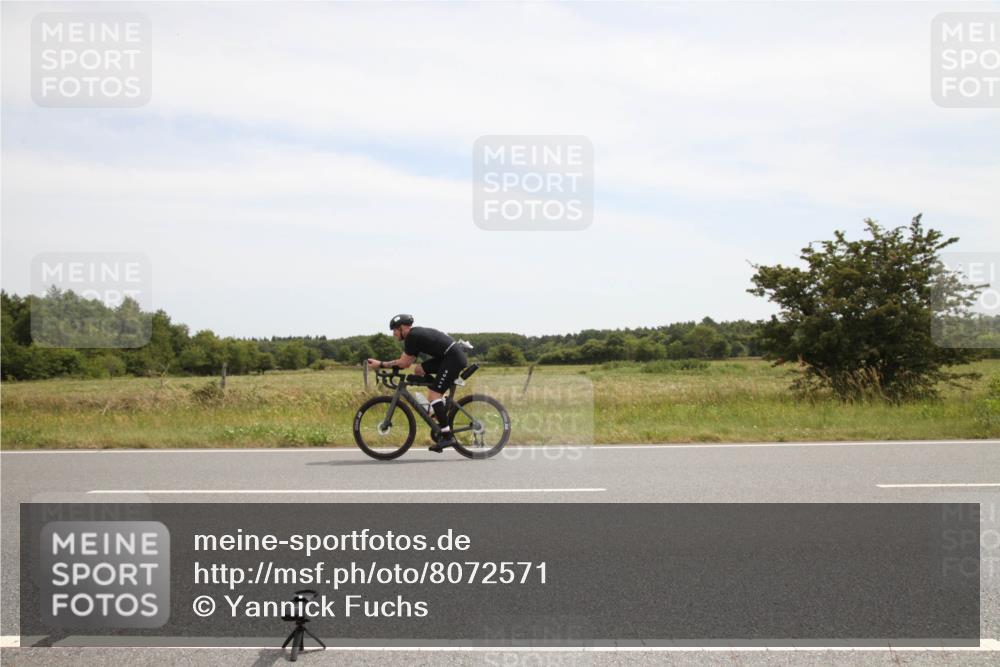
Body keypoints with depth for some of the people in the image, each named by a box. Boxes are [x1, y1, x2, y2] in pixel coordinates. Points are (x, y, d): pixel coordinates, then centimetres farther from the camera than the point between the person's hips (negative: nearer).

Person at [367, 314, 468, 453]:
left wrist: (381, 364, -5)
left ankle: (447, 436, -16)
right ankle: (441, 407, 13)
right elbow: (406, 362, 17)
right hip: (447, 357, 10)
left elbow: (404, 363, -11)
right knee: (419, 370, 13)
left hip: (454, 358, -10)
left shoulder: (412, 336, -10)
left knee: (433, 394, -13)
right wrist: (384, 365, 11)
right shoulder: (416, 334, 19)